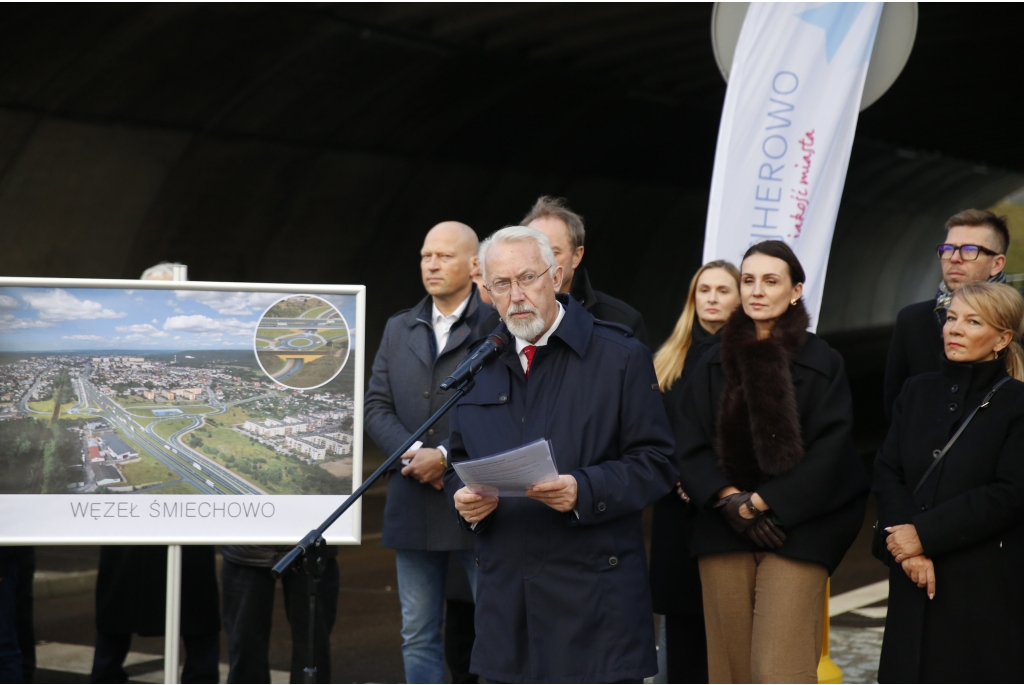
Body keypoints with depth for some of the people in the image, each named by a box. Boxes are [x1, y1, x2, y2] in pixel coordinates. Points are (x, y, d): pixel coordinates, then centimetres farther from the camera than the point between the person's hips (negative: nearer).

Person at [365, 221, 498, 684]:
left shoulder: (498, 325, -4)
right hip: (413, 505, 5)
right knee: (418, 635, 10)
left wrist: (447, 458, -15)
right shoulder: (399, 329, 15)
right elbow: (377, 407, 9)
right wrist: (415, 456, -8)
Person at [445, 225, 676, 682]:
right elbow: (460, 460, 22)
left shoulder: (621, 357, 0)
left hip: (594, 595, -5)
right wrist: (464, 496, -1)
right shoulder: (478, 365, 16)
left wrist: (584, 492, -20)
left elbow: (655, 463, -3)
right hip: (505, 590, 5)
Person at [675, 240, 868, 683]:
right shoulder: (716, 363, 10)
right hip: (723, 532, 3)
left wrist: (761, 502, -8)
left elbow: (828, 453, -5)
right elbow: (691, 446, 6)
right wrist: (731, 500, -9)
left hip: (794, 532, -3)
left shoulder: (821, 363, 0)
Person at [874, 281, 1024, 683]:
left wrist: (925, 535, -15)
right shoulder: (918, 392, 11)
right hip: (915, 578, 4)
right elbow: (887, 472, 4)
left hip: (985, 583, -4)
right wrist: (905, 542, -12)